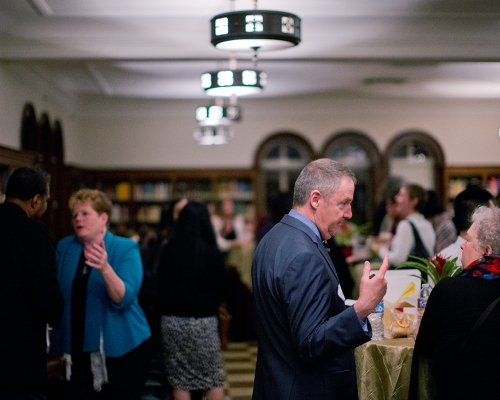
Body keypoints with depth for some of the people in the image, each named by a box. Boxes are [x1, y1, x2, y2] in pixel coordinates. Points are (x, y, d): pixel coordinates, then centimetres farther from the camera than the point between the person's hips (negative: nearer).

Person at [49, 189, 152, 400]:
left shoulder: (126, 249, -9)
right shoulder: (64, 247, 3)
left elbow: (124, 298, -21)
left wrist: (105, 269, -37)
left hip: (122, 347, -3)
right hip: (79, 347, 3)